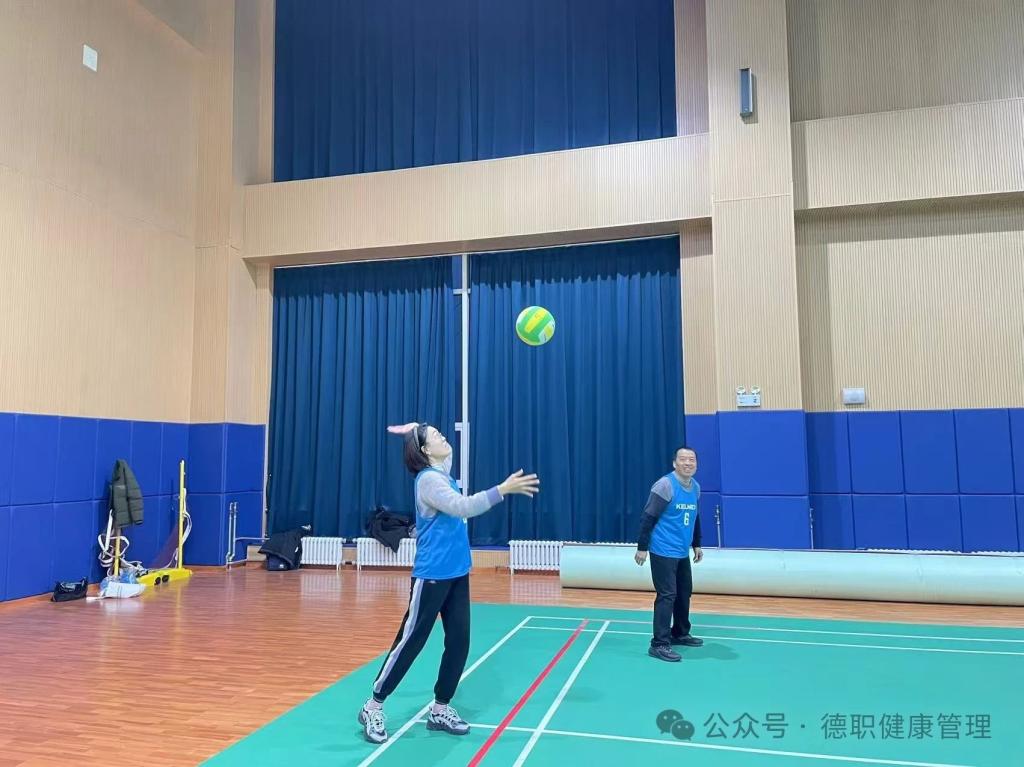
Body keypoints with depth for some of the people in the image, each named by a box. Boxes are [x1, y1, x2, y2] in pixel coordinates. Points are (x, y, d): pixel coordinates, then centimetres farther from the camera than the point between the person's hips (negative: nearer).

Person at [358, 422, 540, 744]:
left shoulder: (442, 473, 9)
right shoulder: (428, 479, -17)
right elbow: (461, 506, -32)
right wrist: (502, 490, -38)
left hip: (456, 573, 8)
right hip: (432, 575, -8)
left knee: (459, 642, 8)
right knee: (410, 642, 1)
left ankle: (440, 709, 22)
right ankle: (373, 707, 16)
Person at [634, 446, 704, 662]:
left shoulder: (696, 487, 8)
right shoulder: (665, 485, -15)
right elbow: (648, 518, -15)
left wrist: (697, 545, 22)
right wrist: (642, 547, -15)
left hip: (683, 553, 8)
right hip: (663, 552, -8)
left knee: (684, 593, 16)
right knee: (667, 596, -8)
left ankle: (680, 634, 34)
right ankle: (659, 644, -2)